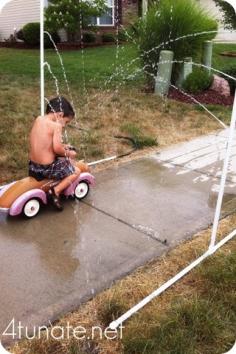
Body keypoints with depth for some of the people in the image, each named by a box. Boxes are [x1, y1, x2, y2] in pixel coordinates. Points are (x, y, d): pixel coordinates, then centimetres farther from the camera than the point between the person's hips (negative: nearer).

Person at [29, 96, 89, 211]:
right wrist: (68, 153, -5)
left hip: (32, 166, 8)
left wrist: (62, 146, 10)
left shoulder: (38, 120, 6)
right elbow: (57, 149, -24)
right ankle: (55, 191, -3)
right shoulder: (56, 125, -16)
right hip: (46, 168, -8)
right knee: (77, 171, 9)